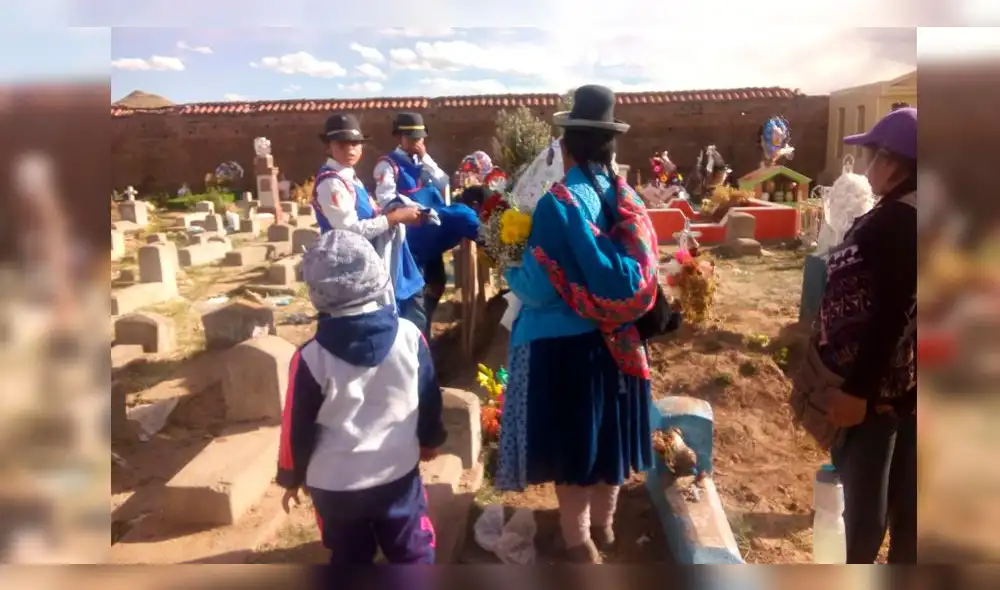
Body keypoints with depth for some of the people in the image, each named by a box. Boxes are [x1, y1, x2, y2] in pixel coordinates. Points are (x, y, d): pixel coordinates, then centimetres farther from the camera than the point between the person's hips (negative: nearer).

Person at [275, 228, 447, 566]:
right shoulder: (409, 336, -13)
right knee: (413, 554, 19)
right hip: (399, 474, 1)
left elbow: (298, 427, -8)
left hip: (334, 485, -1)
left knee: (350, 561, 20)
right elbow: (430, 400, 0)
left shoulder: (311, 357, -18)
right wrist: (430, 441, 19)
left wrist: (292, 476, 10)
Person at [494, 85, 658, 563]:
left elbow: (539, 288, -19)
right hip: (616, 340, 6)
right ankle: (602, 525, 40)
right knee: (607, 430, 20)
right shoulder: (628, 200, 1)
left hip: (565, 344, -6)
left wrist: (511, 272, 1)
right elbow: (640, 272, 7)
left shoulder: (558, 202, -17)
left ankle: (579, 545, 25)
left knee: (570, 440, 9)